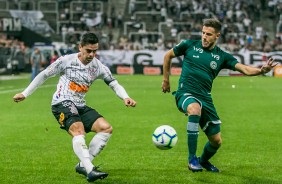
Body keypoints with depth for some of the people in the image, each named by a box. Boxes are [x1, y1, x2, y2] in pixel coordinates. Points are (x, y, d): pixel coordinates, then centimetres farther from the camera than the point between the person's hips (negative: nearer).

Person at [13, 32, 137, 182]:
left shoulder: (98, 67, 4)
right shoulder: (66, 60, -6)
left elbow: (114, 84, 8)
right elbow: (44, 75, 4)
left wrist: (125, 97, -13)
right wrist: (25, 94, 6)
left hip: (80, 106, 6)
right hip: (62, 103, -6)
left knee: (106, 128, -12)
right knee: (78, 130, -31)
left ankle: (83, 165, -7)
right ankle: (90, 171, -43)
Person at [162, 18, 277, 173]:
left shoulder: (222, 56, 4)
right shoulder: (190, 45, 0)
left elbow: (245, 69, -7)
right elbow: (168, 55, 15)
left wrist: (261, 70, -26)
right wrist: (166, 80, 17)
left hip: (205, 98, 4)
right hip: (186, 94, -4)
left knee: (216, 141, 7)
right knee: (195, 109, -41)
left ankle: (203, 161, 44)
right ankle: (192, 159, -32)